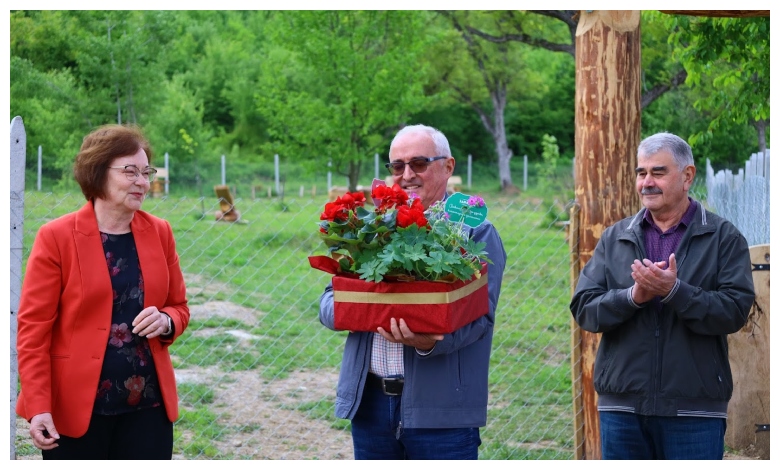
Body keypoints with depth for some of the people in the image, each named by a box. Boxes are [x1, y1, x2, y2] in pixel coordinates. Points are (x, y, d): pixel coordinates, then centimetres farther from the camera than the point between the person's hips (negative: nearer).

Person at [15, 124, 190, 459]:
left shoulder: (159, 233, 7)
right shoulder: (56, 237, -7)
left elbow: (179, 307, 17)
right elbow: (33, 327, -7)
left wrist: (166, 322, -8)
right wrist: (38, 406, -14)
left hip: (146, 404, 4)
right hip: (75, 407, -4)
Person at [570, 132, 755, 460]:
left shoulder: (723, 238, 2)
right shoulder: (614, 239, 11)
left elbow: (735, 311, -9)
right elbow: (583, 309, 1)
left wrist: (673, 291, -21)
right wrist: (632, 297, -16)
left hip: (694, 408, -3)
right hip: (622, 406, 3)